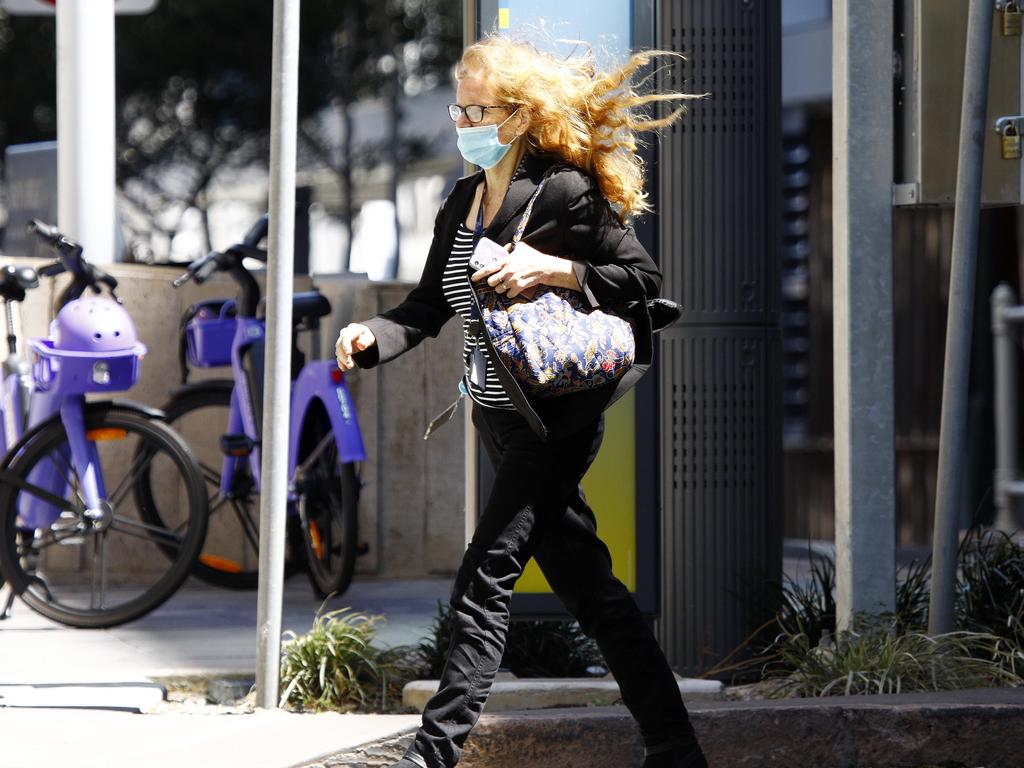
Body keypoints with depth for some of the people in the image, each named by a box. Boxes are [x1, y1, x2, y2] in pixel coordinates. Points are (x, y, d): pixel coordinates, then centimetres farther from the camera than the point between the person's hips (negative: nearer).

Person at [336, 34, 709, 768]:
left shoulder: (564, 192, -10)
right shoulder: (463, 200, 13)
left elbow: (643, 278, -10)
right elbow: (429, 306, 10)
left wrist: (552, 269, -21)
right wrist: (373, 335, -9)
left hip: (555, 418, -9)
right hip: (504, 422, 9)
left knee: (485, 579, -14)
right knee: (588, 585, 11)